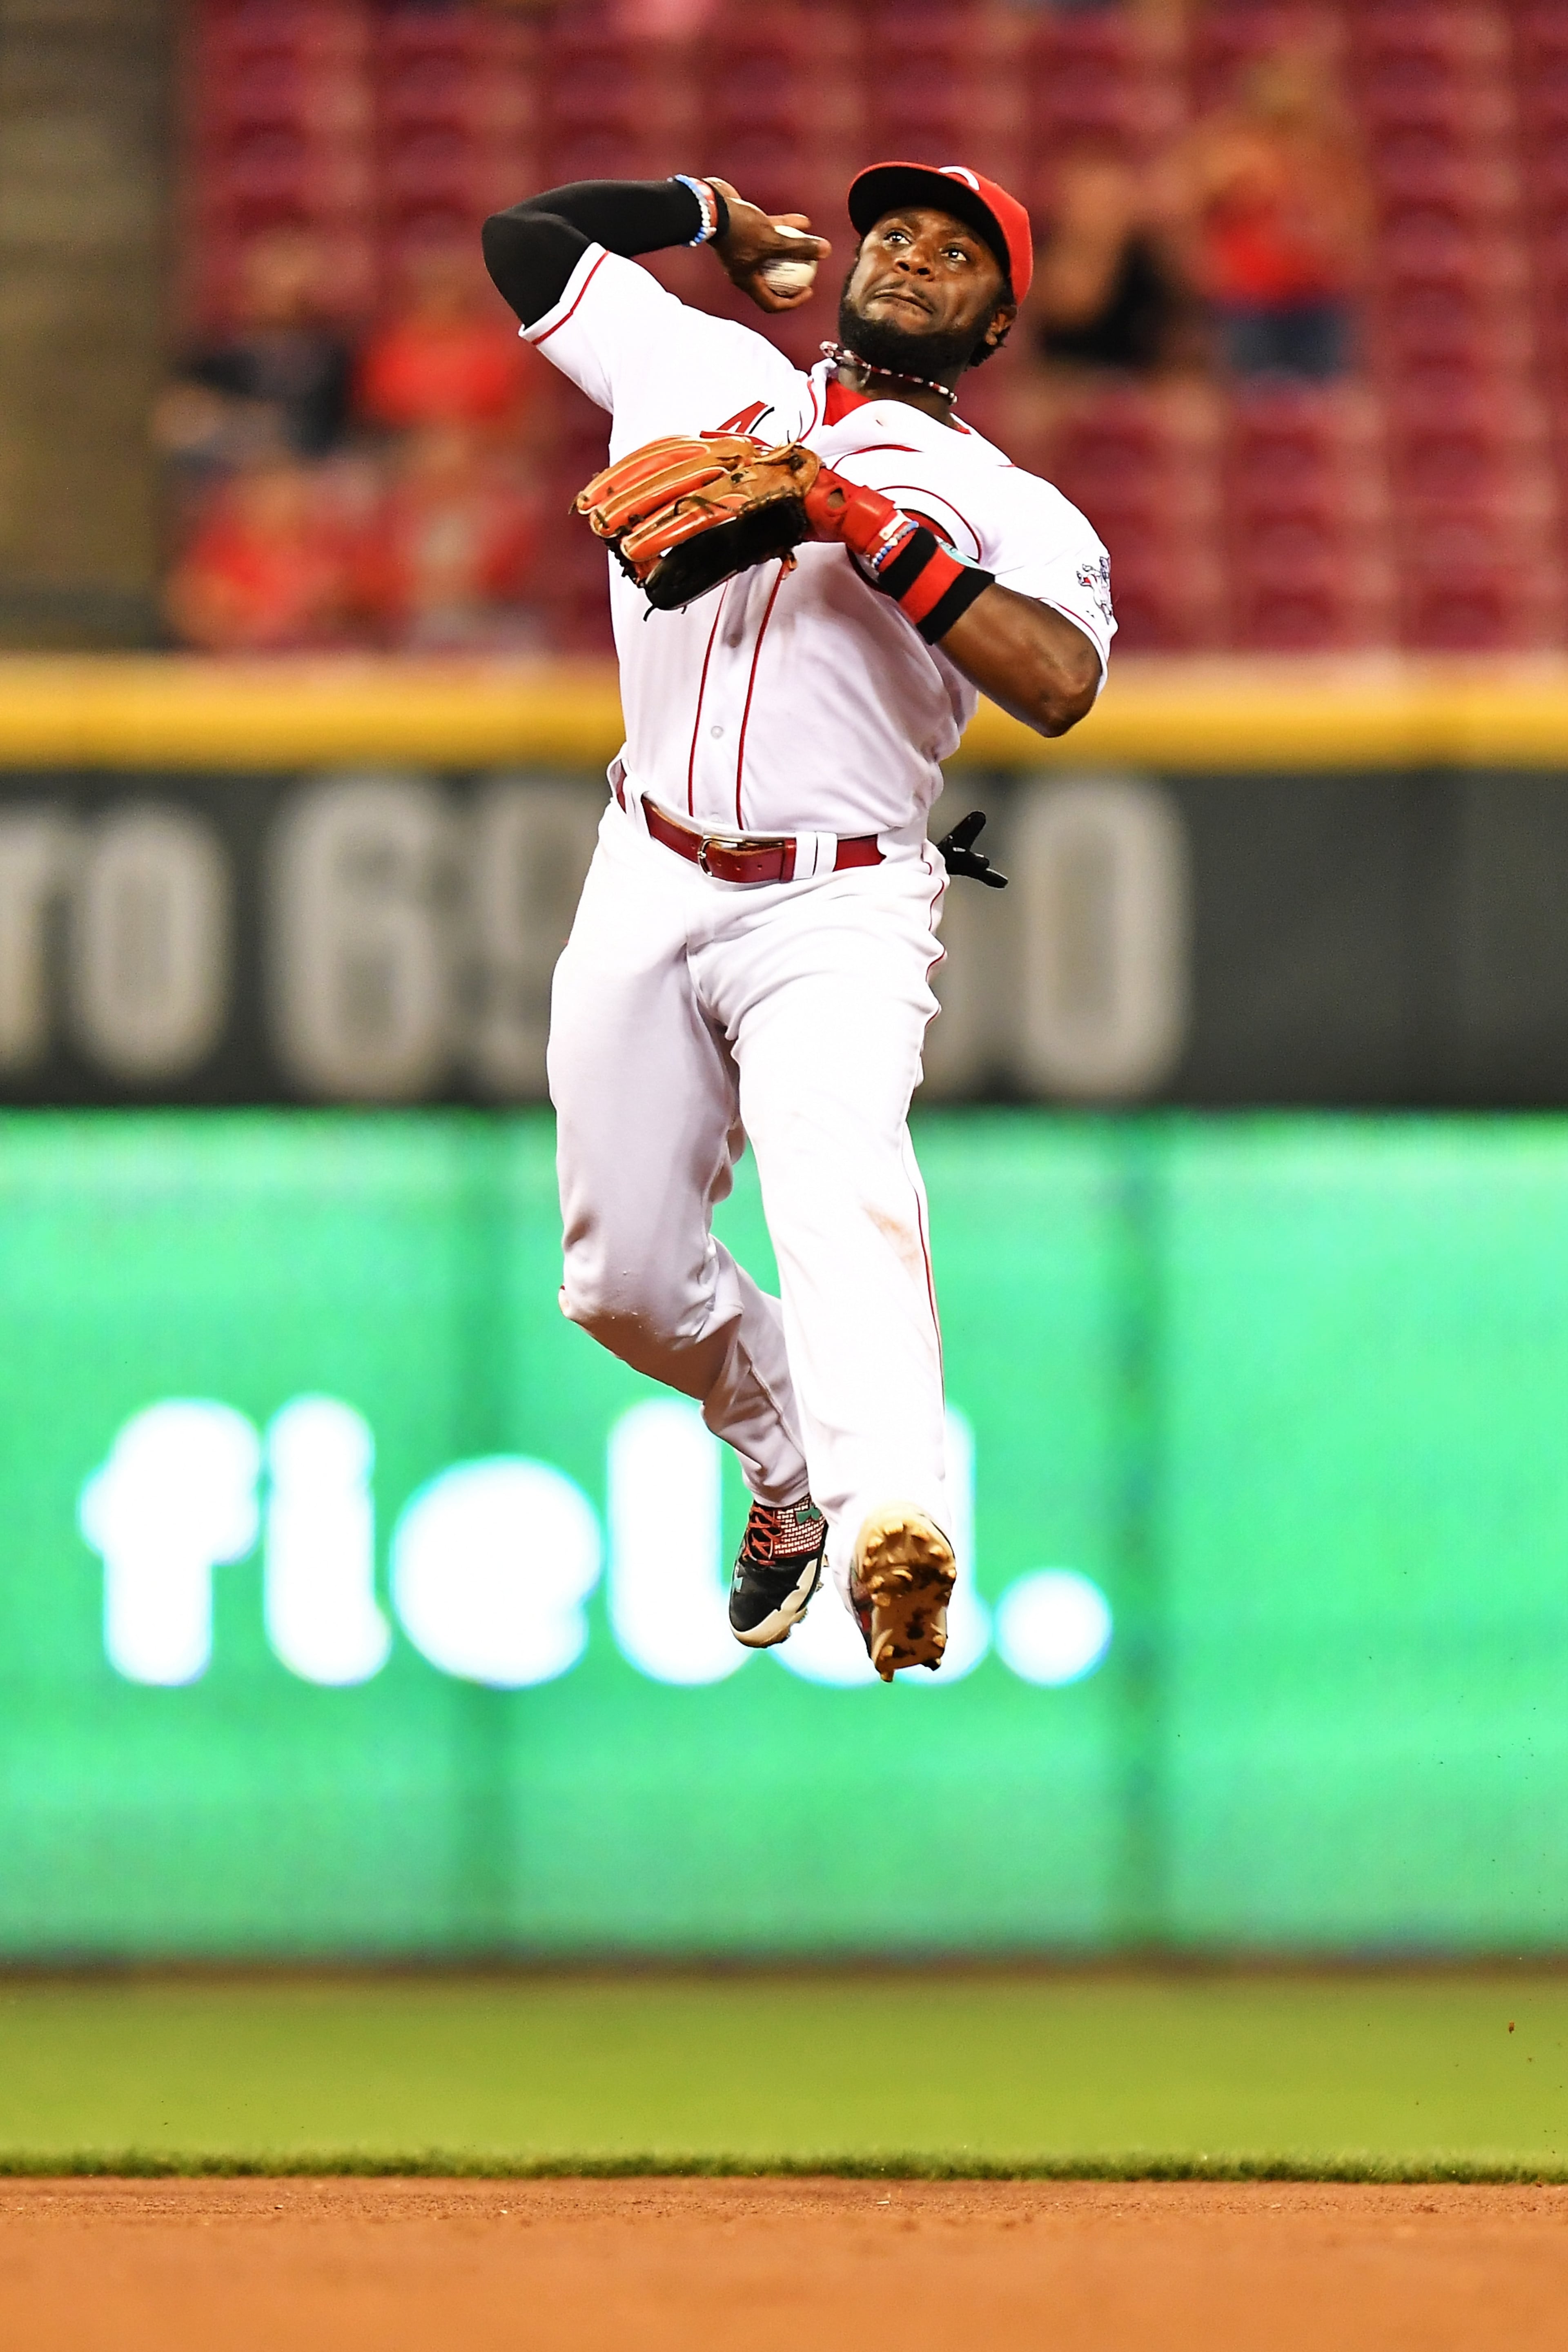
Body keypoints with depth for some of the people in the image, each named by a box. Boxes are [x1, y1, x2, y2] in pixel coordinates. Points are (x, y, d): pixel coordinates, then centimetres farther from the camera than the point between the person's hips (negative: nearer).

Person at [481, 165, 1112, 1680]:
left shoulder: (1013, 512, 6)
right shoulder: (699, 368, 17)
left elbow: (1059, 686, -14)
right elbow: (521, 233, 22)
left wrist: (879, 534, -16)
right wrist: (710, 211, 29)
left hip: (838, 913, -4)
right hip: (647, 892, 4)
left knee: (843, 1185, -31)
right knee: (625, 1280, 3)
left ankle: (892, 1524, -54)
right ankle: (790, 1458, 33)